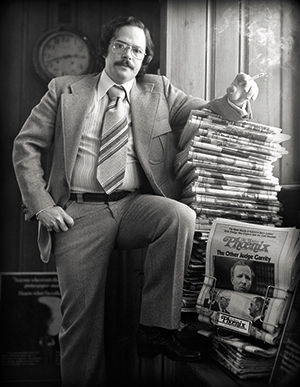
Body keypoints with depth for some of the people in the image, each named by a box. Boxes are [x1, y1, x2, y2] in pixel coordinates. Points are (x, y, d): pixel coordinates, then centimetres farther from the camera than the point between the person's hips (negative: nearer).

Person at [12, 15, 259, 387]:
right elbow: (26, 146, 8)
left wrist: (233, 99, -16)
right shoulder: (65, 90, 10)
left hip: (135, 206, 1)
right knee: (80, 311, -6)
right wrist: (41, 204, -4)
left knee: (181, 215, -30)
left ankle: (156, 328, -19)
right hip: (78, 211, -1)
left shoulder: (159, 91, 15)